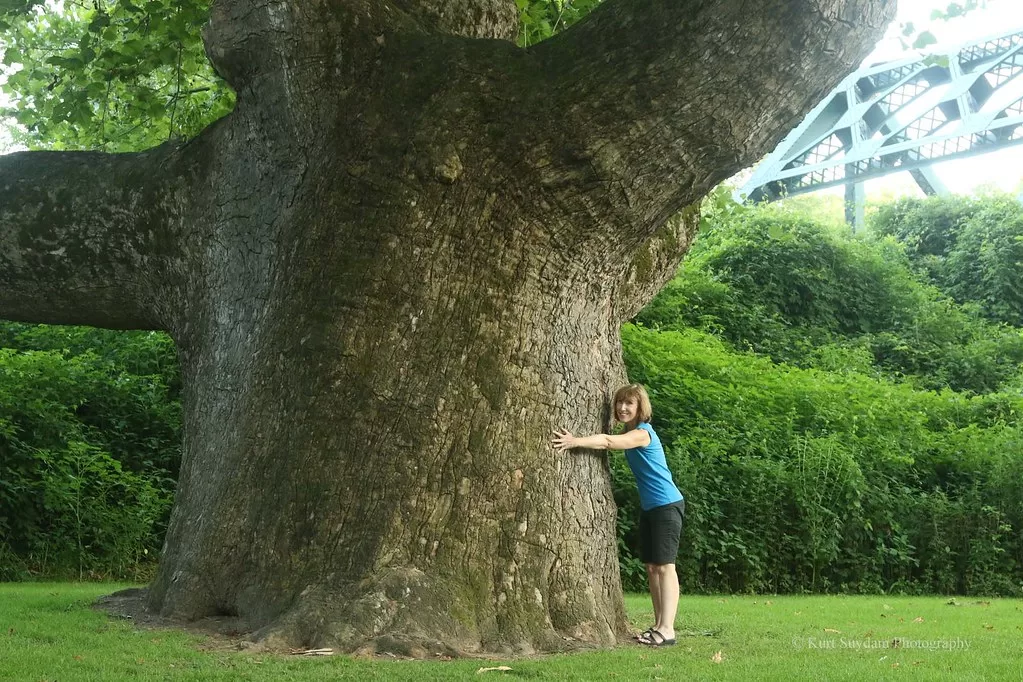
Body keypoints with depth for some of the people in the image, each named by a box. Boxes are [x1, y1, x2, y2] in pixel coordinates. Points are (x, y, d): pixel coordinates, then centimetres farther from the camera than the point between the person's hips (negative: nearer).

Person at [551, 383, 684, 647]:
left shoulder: (643, 433, -18)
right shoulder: (629, 433, 12)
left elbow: (609, 442, -31)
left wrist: (574, 442, -39)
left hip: (667, 506, -9)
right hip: (648, 507, 9)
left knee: (664, 566, -12)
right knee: (651, 567, 8)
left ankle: (667, 630, -14)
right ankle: (658, 626, 12)